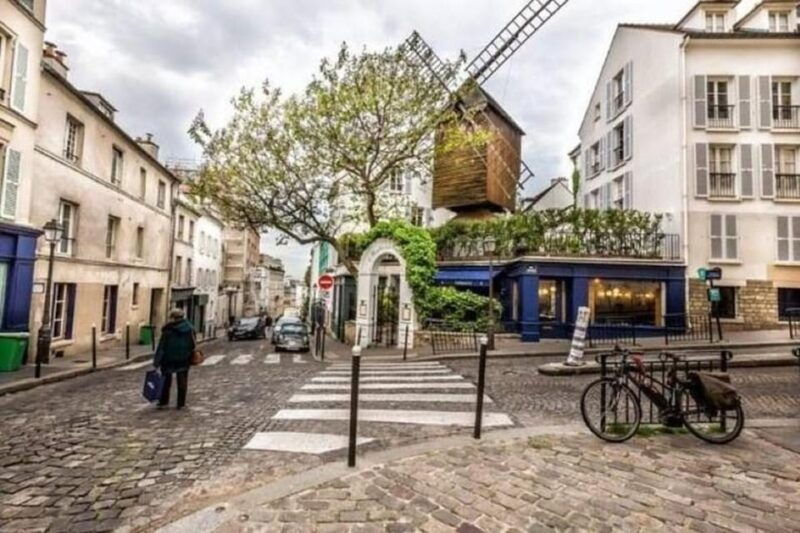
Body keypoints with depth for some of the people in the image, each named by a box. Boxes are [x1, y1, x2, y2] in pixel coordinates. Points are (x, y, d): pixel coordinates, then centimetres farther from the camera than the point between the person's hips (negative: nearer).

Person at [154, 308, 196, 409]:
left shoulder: (168, 330, -12)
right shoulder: (189, 328, -1)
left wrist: (156, 362, -8)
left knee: (166, 380, 13)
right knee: (182, 381, 9)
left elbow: (161, 347, -11)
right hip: (184, 359, 2)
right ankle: (181, 403, 11)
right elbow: (193, 345, 5)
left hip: (168, 359, -2)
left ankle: (163, 402, 18)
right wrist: (190, 359, 14)